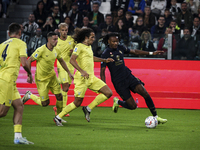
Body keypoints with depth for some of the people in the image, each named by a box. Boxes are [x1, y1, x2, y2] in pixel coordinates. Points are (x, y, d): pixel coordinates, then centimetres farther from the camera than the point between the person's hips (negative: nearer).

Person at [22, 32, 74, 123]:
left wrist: (69, 73, 17)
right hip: (41, 78, -6)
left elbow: (61, 61, 17)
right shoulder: (41, 50, -23)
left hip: (52, 76, 6)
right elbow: (29, 60, -16)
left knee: (59, 96, -2)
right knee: (45, 103, -5)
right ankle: (29, 96, 22)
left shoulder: (56, 50, -2)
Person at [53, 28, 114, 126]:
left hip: (91, 77, 8)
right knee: (77, 102, -7)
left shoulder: (89, 46, 18)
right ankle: (58, 117, 7)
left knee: (108, 93, -2)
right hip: (82, 78, -8)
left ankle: (88, 109, 5)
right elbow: (72, 60, -21)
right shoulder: (79, 46, -8)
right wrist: (82, 71, -31)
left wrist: (104, 60, 36)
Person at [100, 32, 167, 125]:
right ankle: (117, 102, 26)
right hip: (119, 82, -5)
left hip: (129, 77, 5)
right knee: (133, 106, -6)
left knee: (145, 94, -13)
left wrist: (151, 53, 11)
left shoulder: (120, 48, 5)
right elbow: (102, 71, -13)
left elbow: (134, 51, 15)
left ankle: (155, 116, -5)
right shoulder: (106, 54, -12)